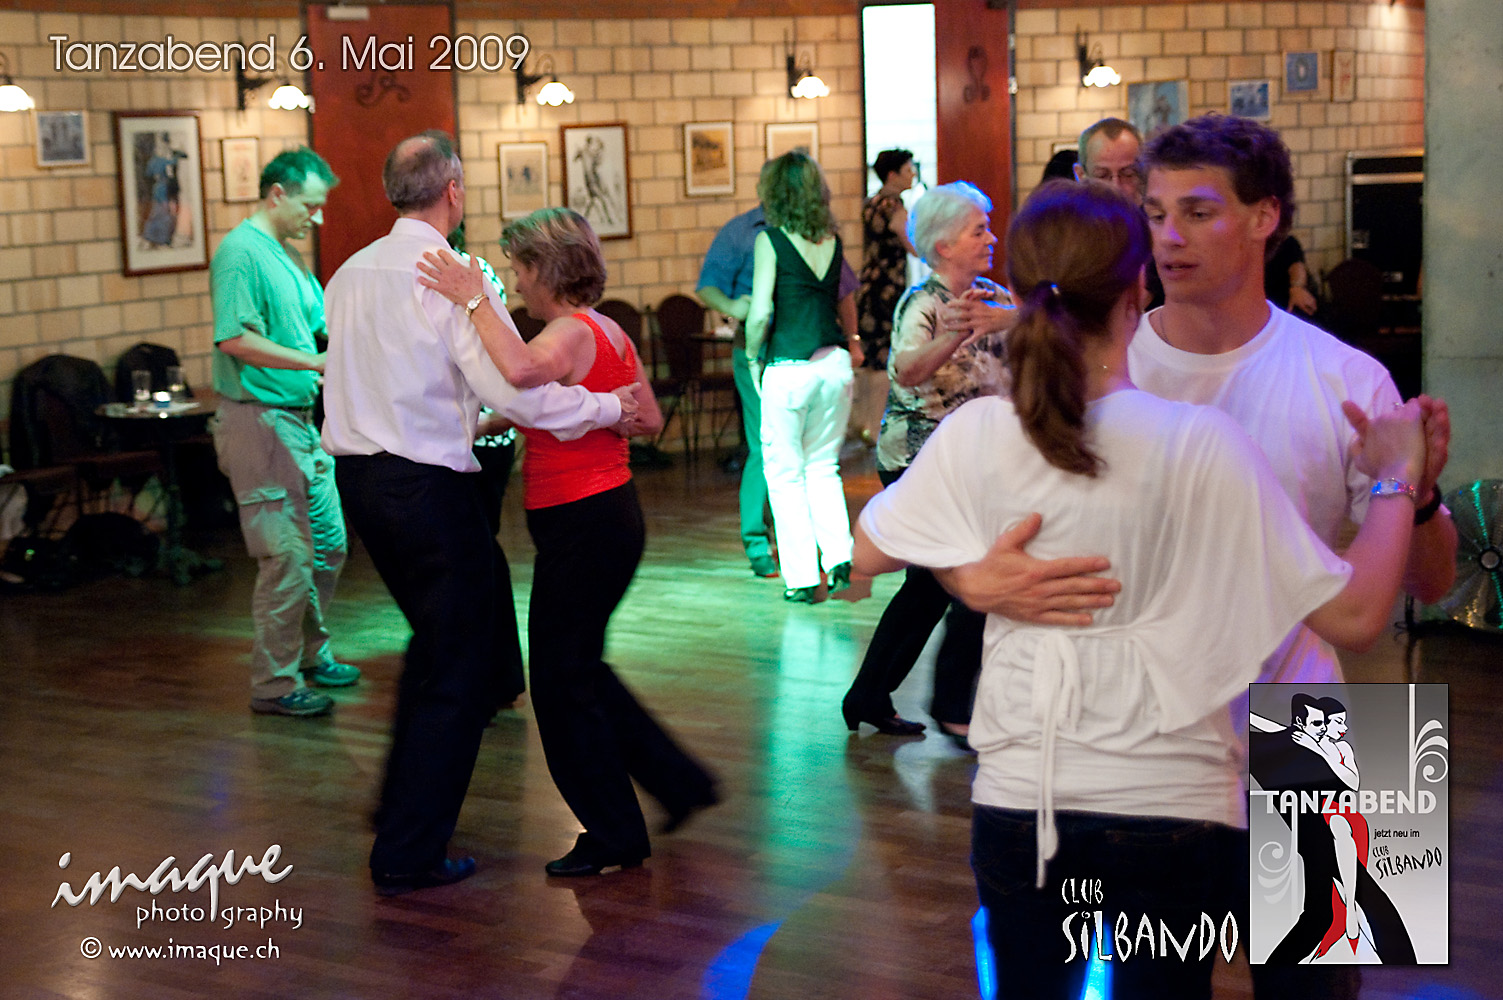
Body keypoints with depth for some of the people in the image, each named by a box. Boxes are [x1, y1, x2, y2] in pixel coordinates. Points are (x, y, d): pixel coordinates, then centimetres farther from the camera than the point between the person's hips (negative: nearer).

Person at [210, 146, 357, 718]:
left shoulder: (288, 255, 16)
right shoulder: (241, 252, -14)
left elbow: (324, 320, 22)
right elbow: (235, 338, -24)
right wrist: (317, 362, -24)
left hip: (299, 421, 10)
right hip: (259, 423, -10)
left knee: (328, 545, 17)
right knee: (288, 558, -7)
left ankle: (308, 653, 32)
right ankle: (275, 685, 3)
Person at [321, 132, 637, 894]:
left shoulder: (351, 274, 8)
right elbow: (515, 392, -22)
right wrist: (607, 407, -9)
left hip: (360, 476, 8)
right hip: (429, 487, -8)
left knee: (436, 636, 27)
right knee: (456, 667, 4)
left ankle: (403, 802, 35)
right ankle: (410, 854, 7)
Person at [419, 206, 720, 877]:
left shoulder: (571, 333, -18)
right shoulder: (608, 332, 10)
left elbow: (520, 370, -41)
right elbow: (651, 422, 17)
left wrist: (475, 301, -31)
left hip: (582, 524, -10)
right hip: (609, 513, 10)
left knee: (564, 680, 3)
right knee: (578, 670, 21)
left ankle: (614, 839, 16)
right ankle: (679, 781, 28)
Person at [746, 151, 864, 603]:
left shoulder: (770, 240, -9)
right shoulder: (833, 239, 6)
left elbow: (760, 314, -14)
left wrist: (752, 357, 1)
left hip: (789, 368, -5)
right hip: (834, 361, 5)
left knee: (785, 472, 7)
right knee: (823, 465, 19)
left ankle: (801, 579, 9)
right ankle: (839, 558, 7)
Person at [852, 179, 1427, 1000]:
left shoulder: (976, 437, -9)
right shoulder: (1202, 443, -14)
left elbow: (867, 554, 7)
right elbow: (1355, 615, -11)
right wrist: (1397, 478, 3)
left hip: (1020, 798, 2)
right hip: (1171, 802, -2)